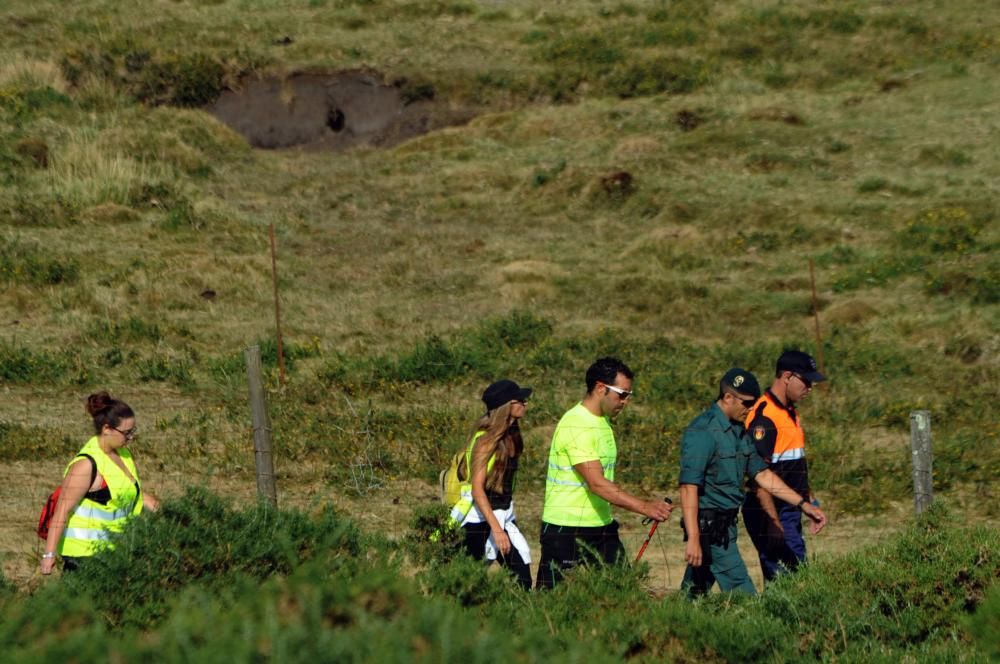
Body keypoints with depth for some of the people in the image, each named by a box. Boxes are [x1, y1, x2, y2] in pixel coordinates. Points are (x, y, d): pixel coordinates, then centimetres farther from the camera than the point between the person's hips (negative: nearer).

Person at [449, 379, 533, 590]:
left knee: (522, 579, 0)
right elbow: (477, 489, -22)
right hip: (480, 519, -8)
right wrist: (496, 529, -28)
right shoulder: (486, 440, -17)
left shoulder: (511, 436, 7)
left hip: (504, 515, 8)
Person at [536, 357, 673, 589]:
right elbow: (597, 484, -26)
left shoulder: (603, 421, 12)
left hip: (601, 528, 9)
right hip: (567, 531, -9)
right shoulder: (576, 426, -19)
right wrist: (644, 507, -30)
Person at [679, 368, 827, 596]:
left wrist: (803, 504, 12)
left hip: (726, 524, 9)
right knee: (743, 595, -10)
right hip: (709, 526, -9)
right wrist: (693, 538, -27)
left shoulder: (738, 432, 14)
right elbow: (689, 487, -22)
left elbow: (762, 474, 18)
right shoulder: (702, 432, -16)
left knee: (694, 593, 12)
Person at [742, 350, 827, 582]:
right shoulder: (764, 417, -17)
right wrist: (774, 523, -24)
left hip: (789, 511, 10)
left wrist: (811, 503, 23)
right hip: (769, 513, -10)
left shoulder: (790, 413, 16)